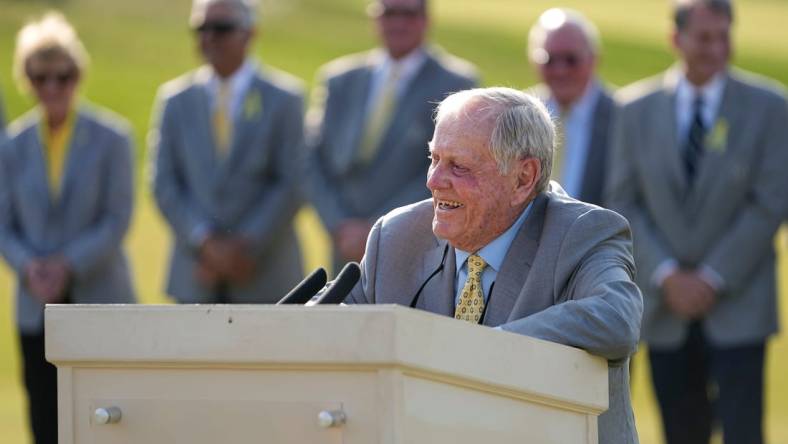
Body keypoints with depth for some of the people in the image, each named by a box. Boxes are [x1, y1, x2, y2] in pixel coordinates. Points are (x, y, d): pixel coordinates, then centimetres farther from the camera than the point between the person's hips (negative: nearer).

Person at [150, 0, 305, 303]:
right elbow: (165, 184, 4)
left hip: (263, 275, -2)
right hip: (197, 275, 2)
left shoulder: (283, 98, 2)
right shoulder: (176, 99, 9)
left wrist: (249, 247, -12)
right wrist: (205, 243, -10)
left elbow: (292, 184, -3)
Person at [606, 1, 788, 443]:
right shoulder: (638, 108, 4)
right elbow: (623, 203, 2)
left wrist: (713, 278, -11)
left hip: (738, 308, -2)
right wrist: (667, 276, -10)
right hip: (666, 307, 2)